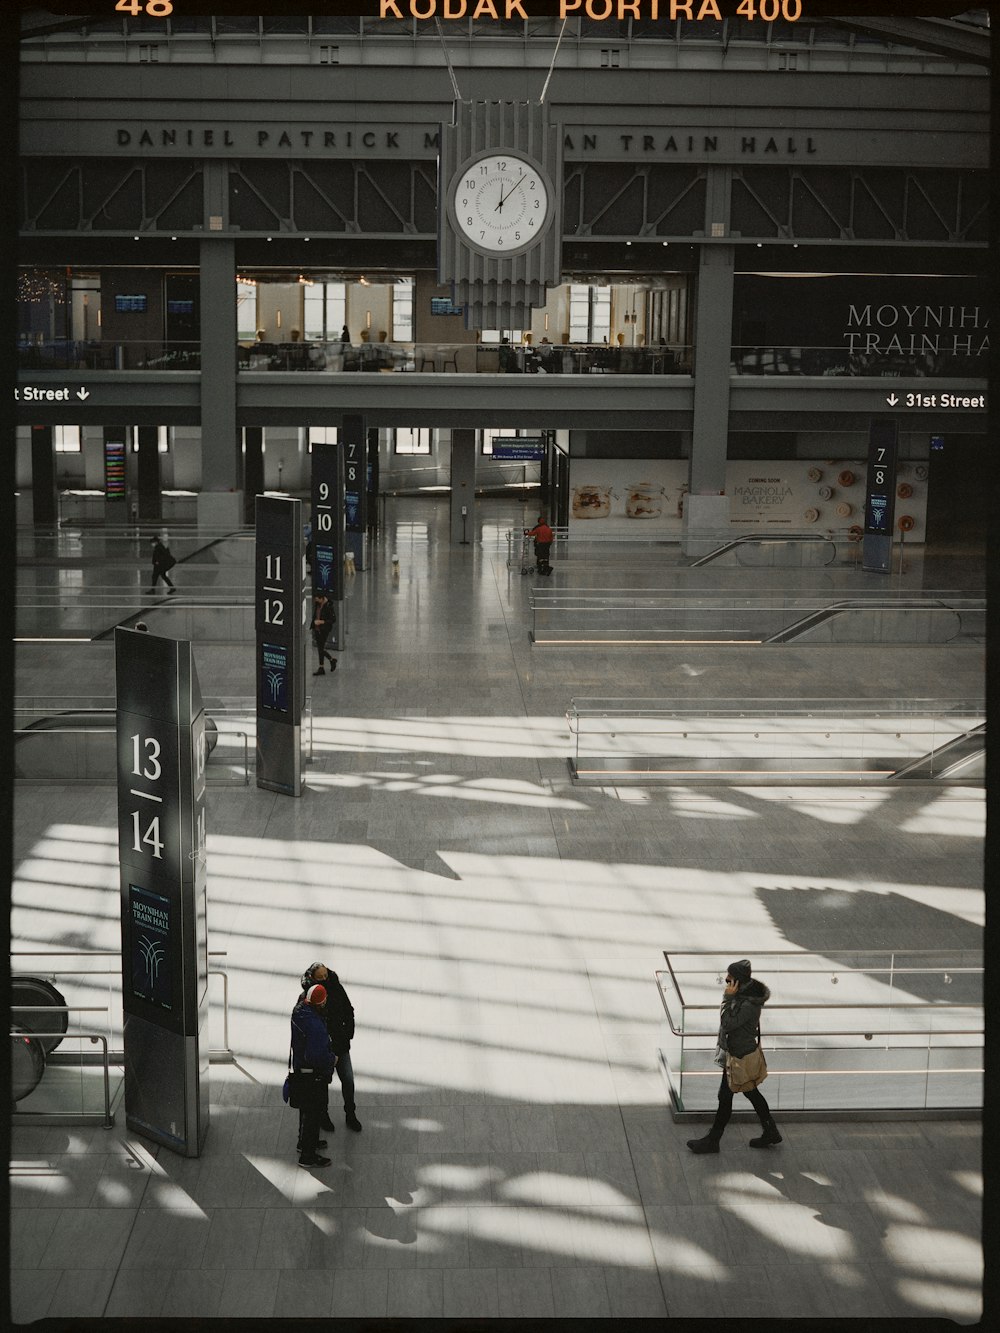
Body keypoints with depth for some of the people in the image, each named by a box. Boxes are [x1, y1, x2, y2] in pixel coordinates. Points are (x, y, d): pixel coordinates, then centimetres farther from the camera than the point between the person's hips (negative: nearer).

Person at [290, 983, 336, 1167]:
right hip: (314, 1074, -9)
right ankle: (308, 1156, 14)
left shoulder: (299, 1012, -6)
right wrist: (332, 1059, -16)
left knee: (307, 1108, 27)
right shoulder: (314, 1024, -34)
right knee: (314, 1112, 4)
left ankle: (305, 1141, 45)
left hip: (300, 1067, 9)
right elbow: (318, 1056, -33)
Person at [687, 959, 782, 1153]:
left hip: (739, 1055, -10)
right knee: (751, 1092, 21)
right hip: (745, 1049, 10)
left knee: (725, 1096, 4)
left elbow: (727, 1024, -28)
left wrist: (729, 997, -30)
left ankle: (712, 1141, 18)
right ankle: (770, 1132, 34)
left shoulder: (748, 1005, -31)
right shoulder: (746, 993, -2)